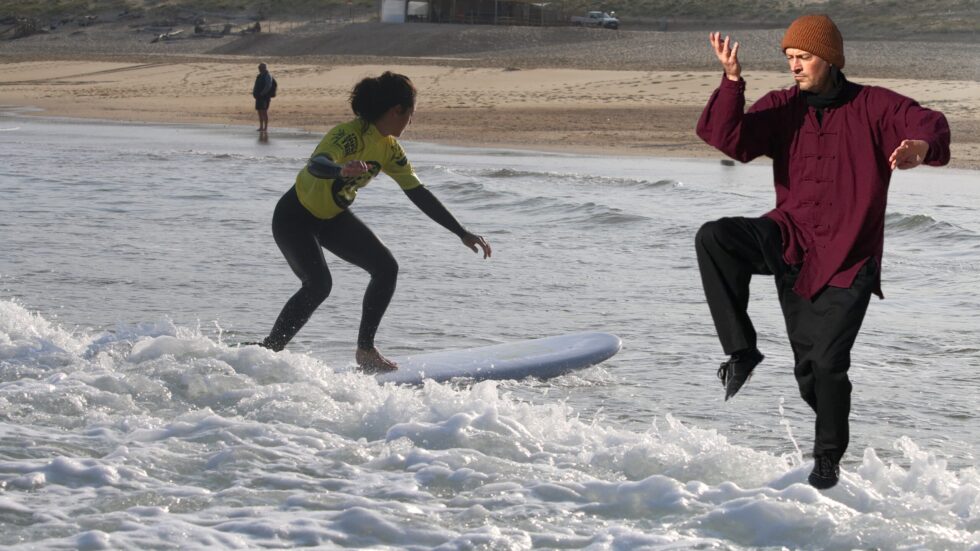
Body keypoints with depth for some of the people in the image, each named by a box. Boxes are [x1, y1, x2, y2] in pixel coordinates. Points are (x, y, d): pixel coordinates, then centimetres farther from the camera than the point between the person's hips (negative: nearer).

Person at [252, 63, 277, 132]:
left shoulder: (268, 76, -9)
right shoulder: (259, 76, 18)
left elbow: (268, 86, -19)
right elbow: (256, 86, 24)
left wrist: (262, 93, -20)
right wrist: (254, 92, 8)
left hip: (265, 96, -9)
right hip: (259, 97, 9)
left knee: (264, 111, -11)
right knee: (260, 111, 7)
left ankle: (266, 128, -10)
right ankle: (261, 127, 12)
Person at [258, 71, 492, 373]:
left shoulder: (389, 148, -2)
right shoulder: (351, 135, -28)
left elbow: (419, 194, 4)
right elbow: (316, 165, -47)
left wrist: (462, 234, 3)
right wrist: (341, 171, -71)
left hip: (333, 217, 8)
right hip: (295, 217, -8)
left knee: (386, 268, -2)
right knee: (318, 284, -27)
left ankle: (365, 350, 9)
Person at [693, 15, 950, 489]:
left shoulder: (873, 106, -4)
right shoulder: (782, 107, 2)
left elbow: (928, 123, -19)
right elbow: (731, 140, -12)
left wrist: (921, 147, -44)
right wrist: (732, 81, -26)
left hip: (847, 256, -3)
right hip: (791, 240, 3)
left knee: (826, 362, -8)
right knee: (714, 238, -24)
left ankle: (829, 457, 17)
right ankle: (741, 350, -15)